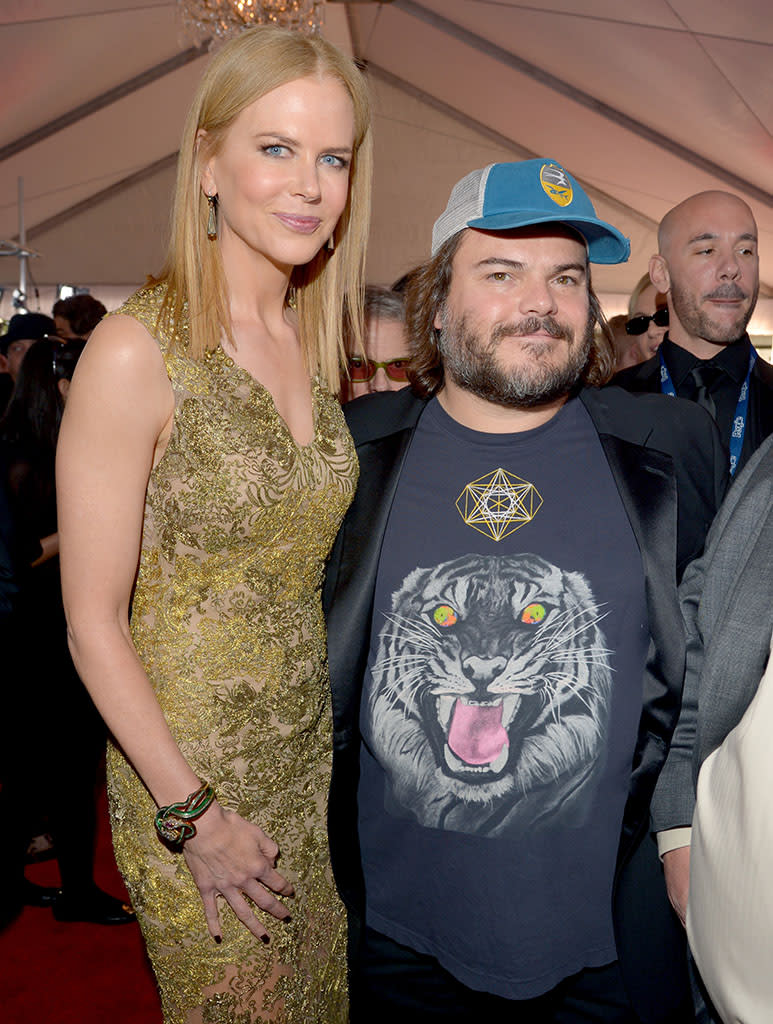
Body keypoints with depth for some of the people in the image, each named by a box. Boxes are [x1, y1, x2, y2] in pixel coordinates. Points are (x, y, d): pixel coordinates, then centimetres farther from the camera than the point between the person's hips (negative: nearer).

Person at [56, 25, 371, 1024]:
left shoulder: (315, 340, 1)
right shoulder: (136, 352, -19)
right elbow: (94, 622, -16)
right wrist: (193, 813, -14)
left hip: (309, 748, 6)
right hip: (187, 767, -5)